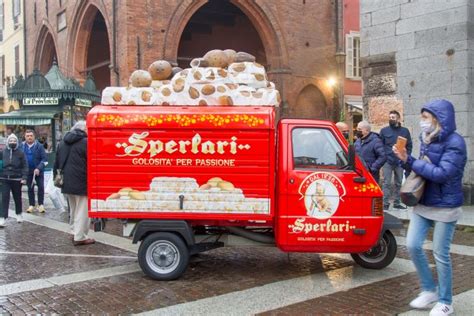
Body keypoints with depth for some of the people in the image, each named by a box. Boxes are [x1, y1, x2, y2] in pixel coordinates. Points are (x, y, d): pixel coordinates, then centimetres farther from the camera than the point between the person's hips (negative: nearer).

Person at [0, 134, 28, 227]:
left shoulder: (20, 152, -3)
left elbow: (25, 166, -3)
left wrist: (24, 177, -11)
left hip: (17, 179, -1)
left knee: (17, 197, 13)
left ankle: (19, 214, 31)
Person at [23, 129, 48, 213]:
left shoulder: (39, 146, -8)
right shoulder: (22, 146, -1)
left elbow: (44, 159, -10)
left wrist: (39, 168, -21)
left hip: (38, 171, -2)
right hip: (28, 171, 2)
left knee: (41, 187, -4)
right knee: (30, 188, 9)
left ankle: (41, 204, 6)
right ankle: (31, 205, 17)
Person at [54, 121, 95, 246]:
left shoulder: (64, 141, 14)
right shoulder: (85, 142, -11)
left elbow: (57, 161, 18)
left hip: (66, 182, 8)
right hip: (81, 183, -8)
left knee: (74, 209, 20)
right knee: (82, 211, -2)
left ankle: (76, 233, 26)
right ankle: (80, 237, -2)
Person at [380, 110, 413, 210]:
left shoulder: (405, 131, 6)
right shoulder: (384, 130, 3)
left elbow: (409, 146, 8)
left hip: (400, 162, 2)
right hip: (387, 161, -2)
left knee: (398, 183, 10)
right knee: (387, 183, -5)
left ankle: (397, 203, 20)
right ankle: (385, 203, -2)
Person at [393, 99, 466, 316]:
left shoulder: (454, 143, -16)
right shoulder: (427, 140, 5)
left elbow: (442, 174, -24)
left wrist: (410, 161, -21)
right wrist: (406, 160, -9)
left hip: (445, 207, -7)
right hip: (423, 204, 7)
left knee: (440, 255, 1)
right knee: (413, 245, 4)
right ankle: (429, 290, 24)